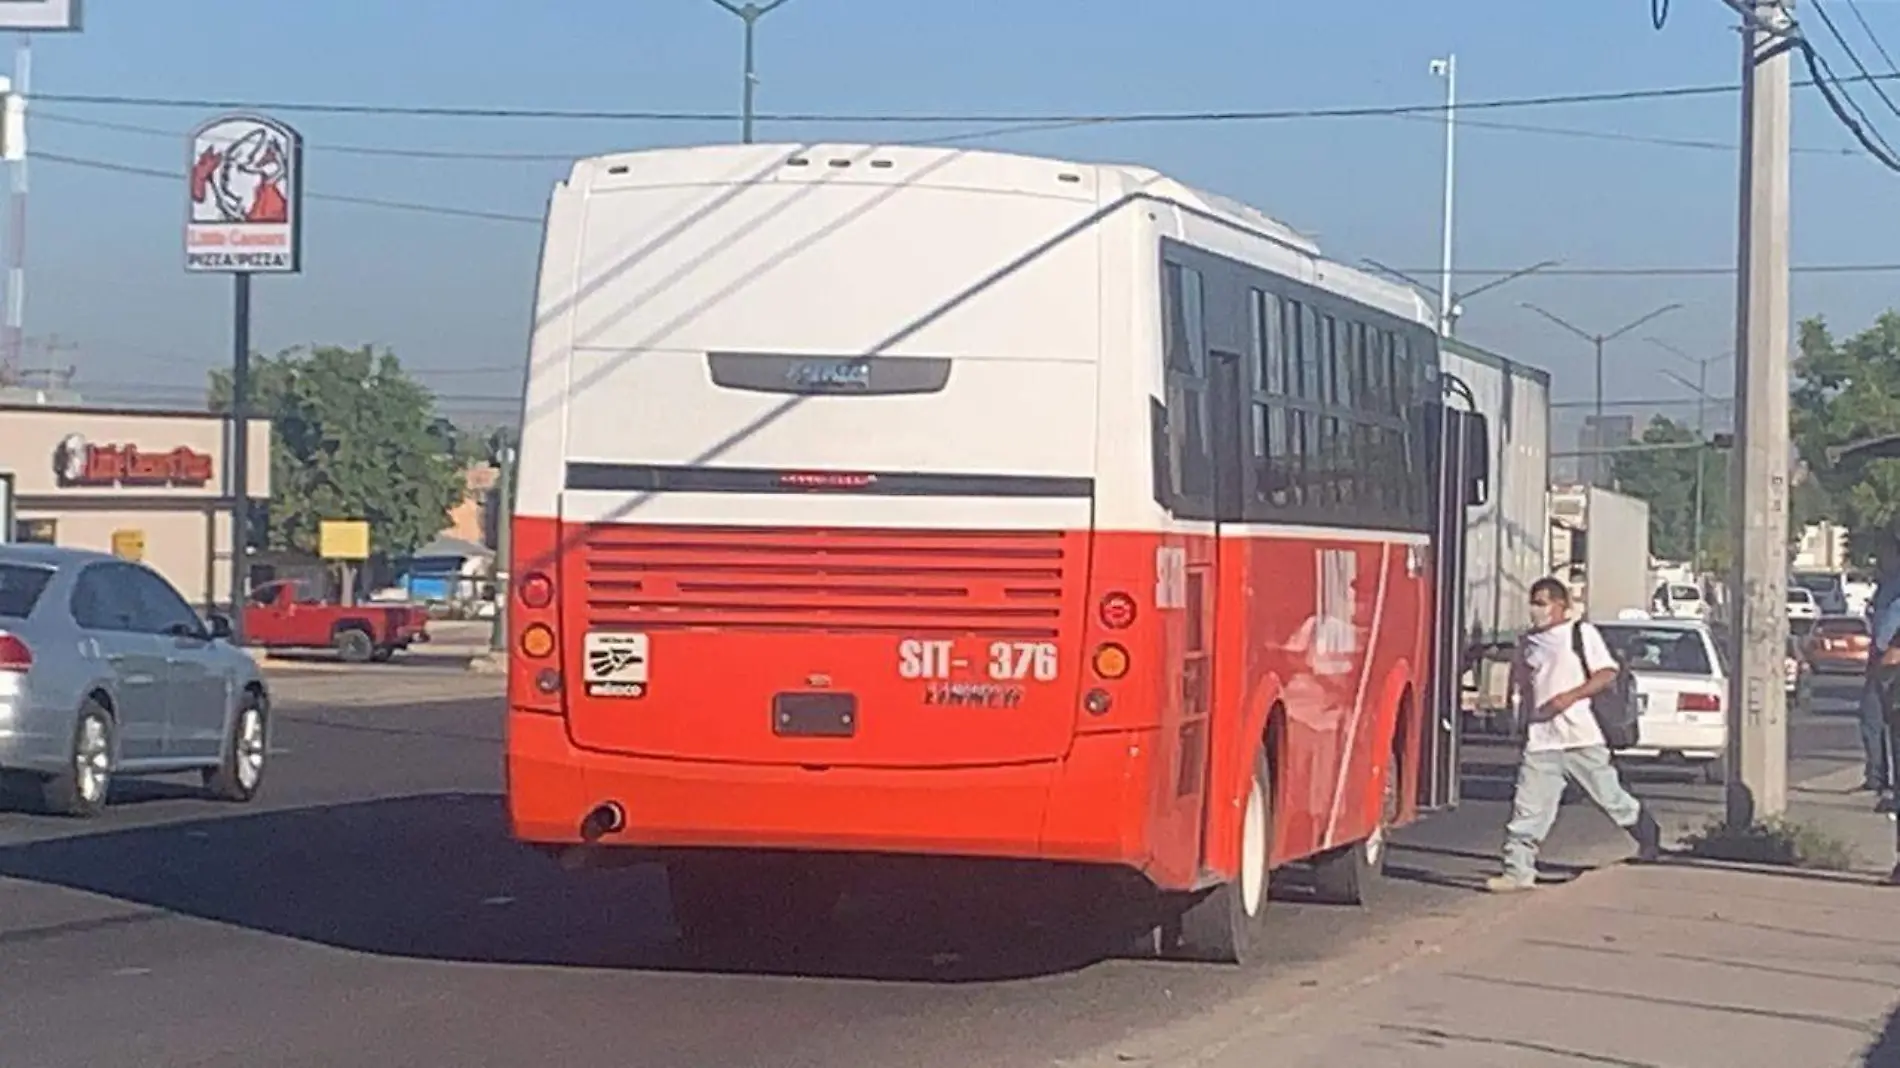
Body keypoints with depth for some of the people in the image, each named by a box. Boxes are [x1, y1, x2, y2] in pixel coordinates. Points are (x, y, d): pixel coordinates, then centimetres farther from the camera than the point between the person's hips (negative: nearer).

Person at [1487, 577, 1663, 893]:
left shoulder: (1582, 633, -2)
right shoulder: (1527, 643, 14)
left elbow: (1607, 675, -8)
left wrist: (1570, 696, -19)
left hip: (1582, 736, -4)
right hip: (1541, 739, 4)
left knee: (1610, 796, 8)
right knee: (1528, 808, -5)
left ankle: (1648, 834, 34)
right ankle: (1518, 871, -5)